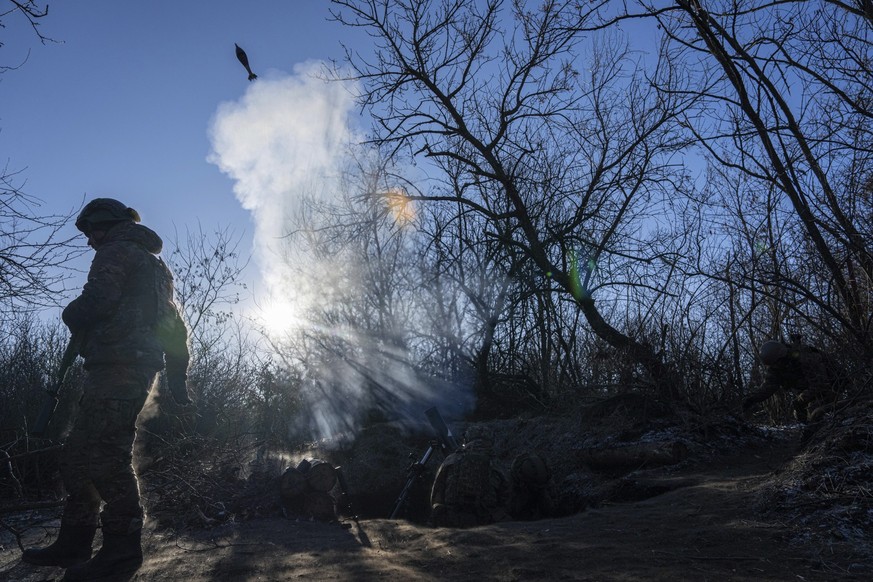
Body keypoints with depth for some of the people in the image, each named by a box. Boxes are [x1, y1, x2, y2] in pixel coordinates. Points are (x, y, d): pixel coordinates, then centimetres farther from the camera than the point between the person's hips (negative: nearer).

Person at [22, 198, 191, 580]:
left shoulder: (116, 251, -1)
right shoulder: (154, 264, 27)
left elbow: (97, 301, -18)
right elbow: (175, 324, 25)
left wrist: (72, 314, 6)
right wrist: (177, 377, 25)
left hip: (116, 363, -10)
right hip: (141, 366, 10)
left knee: (105, 452, -10)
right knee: (80, 452, 12)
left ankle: (122, 548, -8)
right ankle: (73, 544, 17)